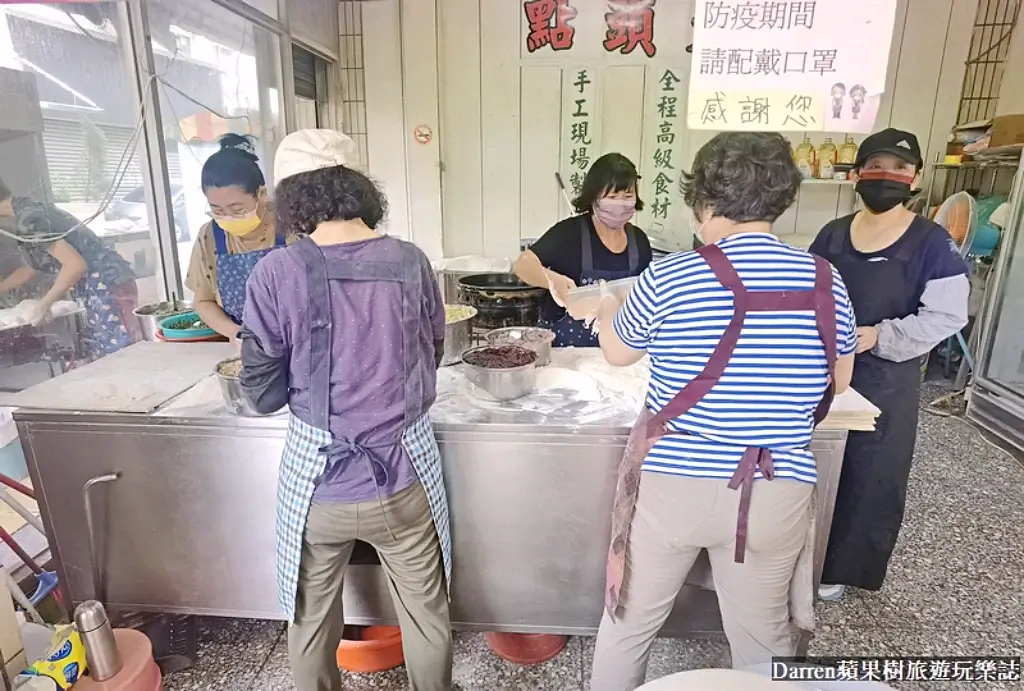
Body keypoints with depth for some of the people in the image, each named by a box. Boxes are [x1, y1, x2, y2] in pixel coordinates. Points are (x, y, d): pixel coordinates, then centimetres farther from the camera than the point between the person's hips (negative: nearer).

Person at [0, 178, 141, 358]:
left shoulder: (28, 220, -13)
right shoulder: (31, 211, 19)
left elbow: (75, 265, -20)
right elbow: (28, 270, 32)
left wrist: (44, 303, -10)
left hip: (108, 289, -10)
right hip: (105, 287, 10)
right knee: (95, 361, 15)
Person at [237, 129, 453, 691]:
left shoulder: (277, 273, -13)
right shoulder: (410, 262, -7)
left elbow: (263, 394, -7)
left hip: (319, 481, -1)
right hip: (405, 474, 2)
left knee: (312, 620, 26)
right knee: (426, 614, 23)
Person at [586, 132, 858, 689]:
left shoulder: (669, 279, -15)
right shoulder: (827, 283, -4)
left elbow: (617, 352, 1)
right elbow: (837, 383, 10)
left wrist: (606, 309, 22)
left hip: (671, 485, -3)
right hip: (777, 493, 3)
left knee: (628, 624, 20)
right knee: (765, 640, 25)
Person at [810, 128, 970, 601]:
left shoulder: (933, 244, -8)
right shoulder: (831, 235, 4)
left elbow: (946, 316, -12)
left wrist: (880, 337, -23)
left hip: (884, 382, -3)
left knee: (870, 477, 7)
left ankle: (842, 568, 27)